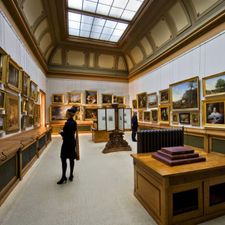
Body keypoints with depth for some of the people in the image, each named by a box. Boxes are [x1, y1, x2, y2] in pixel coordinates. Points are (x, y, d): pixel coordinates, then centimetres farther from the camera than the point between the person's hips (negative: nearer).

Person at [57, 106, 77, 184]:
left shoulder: (68, 123, -21)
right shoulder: (74, 122, 6)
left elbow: (66, 134, -21)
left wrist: (61, 132, -3)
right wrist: (63, 132, 9)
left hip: (67, 143, -9)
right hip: (72, 142, 9)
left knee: (63, 159, 3)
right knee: (71, 159, 14)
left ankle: (64, 177, 13)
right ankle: (71, 176, 26)